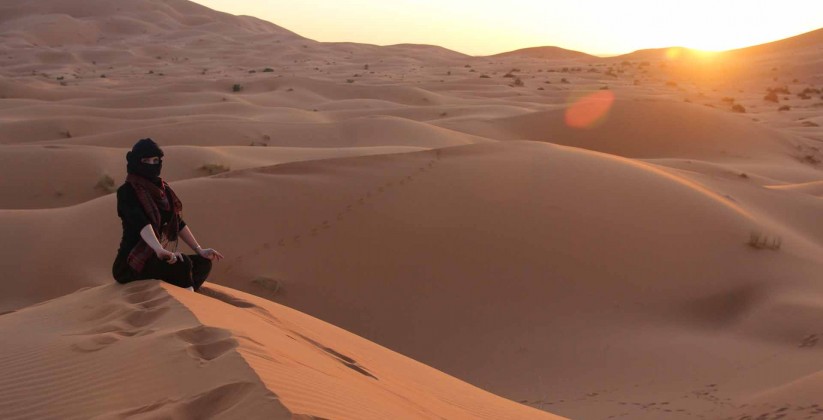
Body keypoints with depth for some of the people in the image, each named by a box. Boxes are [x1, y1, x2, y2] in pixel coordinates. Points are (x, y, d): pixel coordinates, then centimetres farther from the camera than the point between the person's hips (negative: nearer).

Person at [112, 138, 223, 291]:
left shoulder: (162, 189, 11)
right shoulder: (127, 191, -13)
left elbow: (179, 222, 15)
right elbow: (140, 222, -31)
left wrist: (199, 250, 7)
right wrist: (160, 249, -47)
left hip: (153, 258, 9)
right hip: (130, 264, -8)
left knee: (203, 263, -2)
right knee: (181, 263, -30)